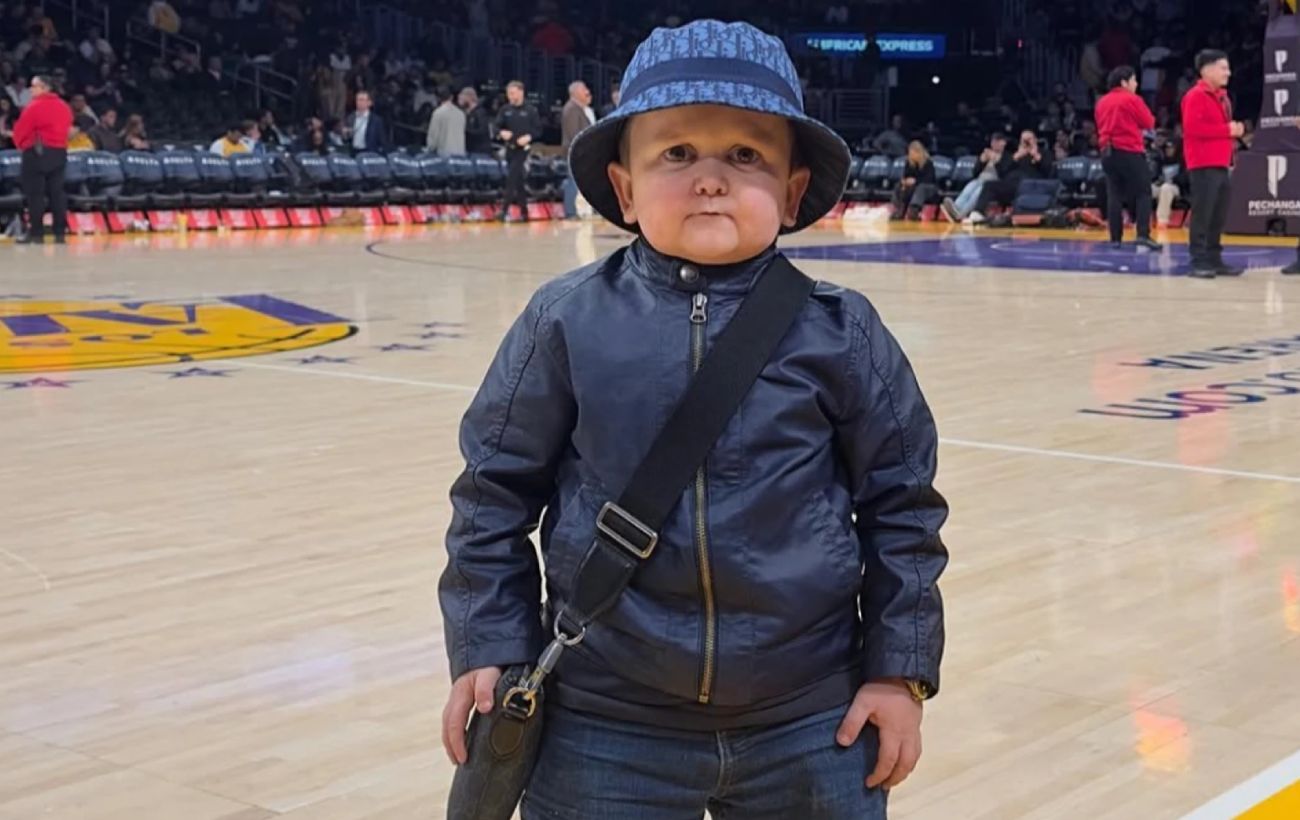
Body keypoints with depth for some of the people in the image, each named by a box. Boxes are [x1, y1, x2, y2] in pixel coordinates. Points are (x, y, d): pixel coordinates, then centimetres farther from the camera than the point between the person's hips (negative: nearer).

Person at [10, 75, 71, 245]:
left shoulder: (34, 107, -14)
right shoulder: (64, 107, 8)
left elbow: (20, 130, -8)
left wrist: (21, 144, 12)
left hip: (36, 152, -7)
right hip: (59, 152, 7)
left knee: (35, 194, -3)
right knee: (57, 192, 9)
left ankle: (36, 233, -5)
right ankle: (60, 233, 6)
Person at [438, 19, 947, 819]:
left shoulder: (841, 334, -4)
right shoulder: (566, 324, -6)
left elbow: (900, 504, 4)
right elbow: (496, 491, 2)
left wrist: (901, 668, 3)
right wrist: (489, 650, 0)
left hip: (810, 722, 1)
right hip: (606, 726, 0)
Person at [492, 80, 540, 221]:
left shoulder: (530, 111, -3)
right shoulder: (505, 110, 6)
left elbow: (538, 129, 0)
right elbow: (495, 126, 4)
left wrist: (529, 137, -17)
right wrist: (501, 132, -18)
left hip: (523, 149, -4)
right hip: (510, 149, 4)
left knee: (512, 178, -15)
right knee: (518, 182, 10)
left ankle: (505, 210, -18)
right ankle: (524, 211, 19)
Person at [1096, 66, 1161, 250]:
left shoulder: (1102, 102, 11)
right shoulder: (1132, 99, -7)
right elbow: (1149, 123, -2)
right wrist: (1135, 124, 17)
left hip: (1107, 152, 6)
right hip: (1130, 152, -6)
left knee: (1114, 195, 6)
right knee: (1143, 193, -2)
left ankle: (1115, 238, 4)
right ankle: (1143, 235, -14)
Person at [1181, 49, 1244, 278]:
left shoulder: (1221, 96, 20)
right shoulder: (1196, 96, -10)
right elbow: (1192, 128, -21)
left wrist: (1235, 129, 7)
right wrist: (1227, 130, -17)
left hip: (1220, 164, 9)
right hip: (1203, 165, -9)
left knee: (1219, 215, 9)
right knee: (1202, 214, -10)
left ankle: (1214, 260, 15)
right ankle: (1199, 262, -9)